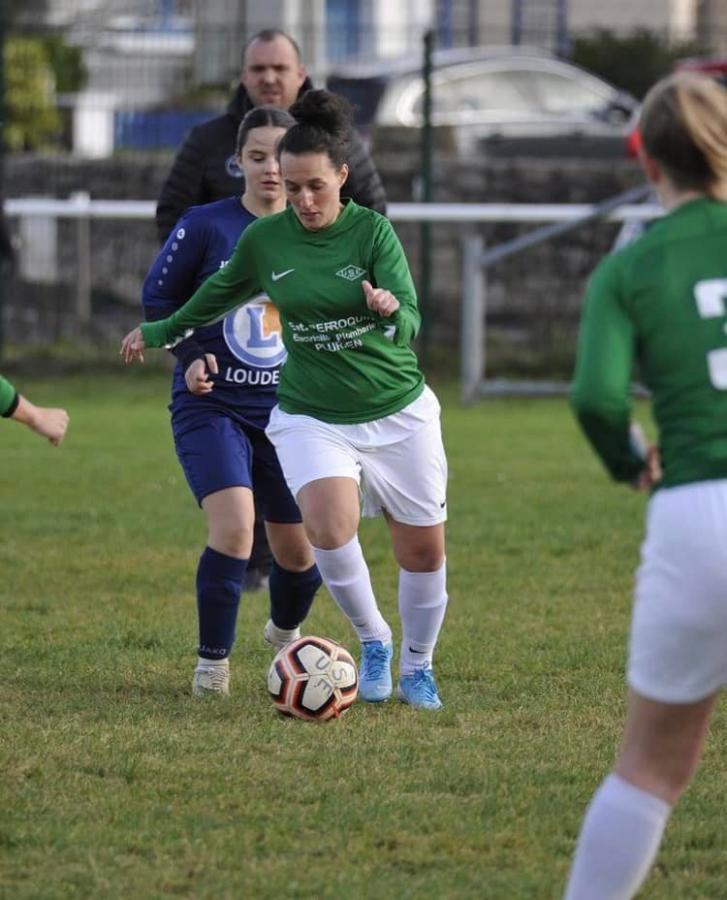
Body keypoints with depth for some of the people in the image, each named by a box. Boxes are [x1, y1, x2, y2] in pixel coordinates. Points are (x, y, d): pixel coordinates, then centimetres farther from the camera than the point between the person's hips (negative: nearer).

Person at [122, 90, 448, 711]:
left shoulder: (372, 230, -11)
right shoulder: (264, 240, -4)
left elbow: (410, 325, -19)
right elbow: (220, 293, 17)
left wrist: (391, 311, -42)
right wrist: (159, 332, 29)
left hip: (398, 413, 0)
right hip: (312, 417, 1)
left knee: (424, 548, 5)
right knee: (329, 525, -26)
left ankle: (417, 666, 30)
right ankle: (373, 642, -3)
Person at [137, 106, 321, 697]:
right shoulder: (206, 226, -6)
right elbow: (158, 297, 2)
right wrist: (191, 355, -12)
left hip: (288, 411, 3)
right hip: (211, 406, -3)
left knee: (300, 551, 8)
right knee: (234, 526, -24)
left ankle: (286, 632, 43)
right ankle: (213, 662, -7)